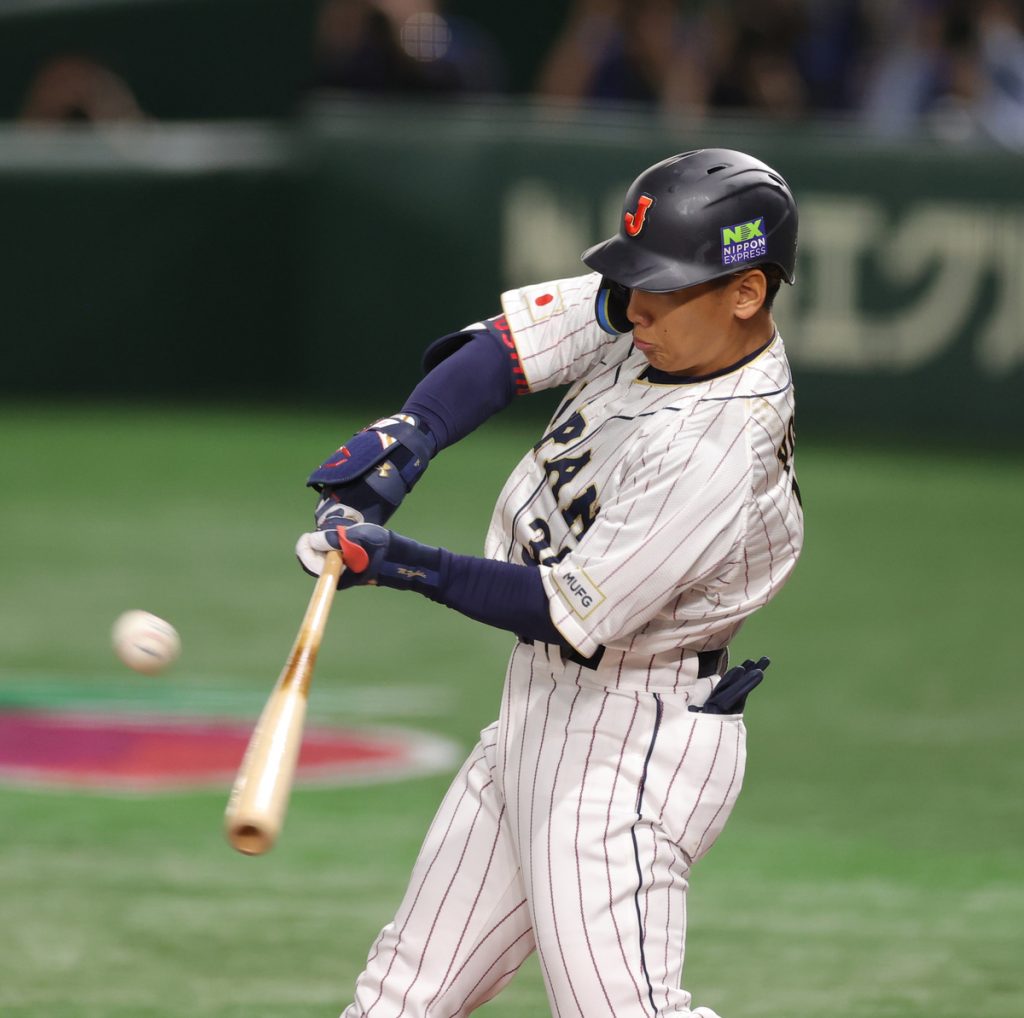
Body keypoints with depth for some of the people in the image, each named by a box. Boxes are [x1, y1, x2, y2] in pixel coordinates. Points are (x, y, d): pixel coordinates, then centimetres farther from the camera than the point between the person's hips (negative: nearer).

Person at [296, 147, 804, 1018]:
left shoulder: (718, 455, -28)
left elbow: (563, 613, -25)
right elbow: (507, 345, 2)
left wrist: (399, 563, -22)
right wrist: (403, 443, -15)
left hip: (627, 748, -9)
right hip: (540, 715, 9)